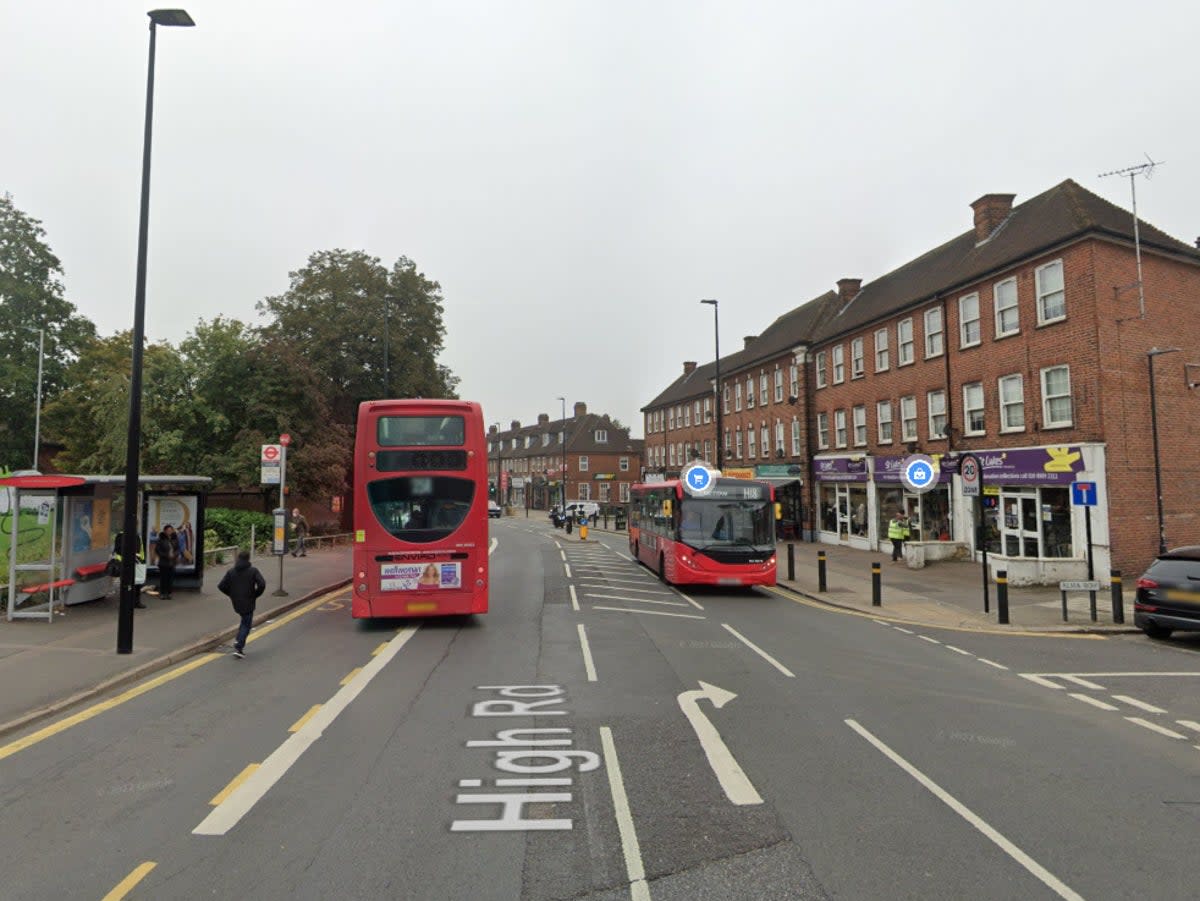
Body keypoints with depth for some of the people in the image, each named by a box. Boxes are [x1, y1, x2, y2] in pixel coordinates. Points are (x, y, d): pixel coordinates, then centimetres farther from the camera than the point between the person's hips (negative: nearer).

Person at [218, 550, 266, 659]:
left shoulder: (230, 571, 2)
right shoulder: (253, 570, -10)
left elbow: (221, 586, -2)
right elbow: (262, 584, -20)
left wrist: (232, 594, 11)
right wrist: (256, 595, -4)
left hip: (236, 603, 5)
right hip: (248, 602, -4)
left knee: (245, 620, 26)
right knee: (246, 624, 5)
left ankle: (239, 641, 17)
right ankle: (239, 648, -2)